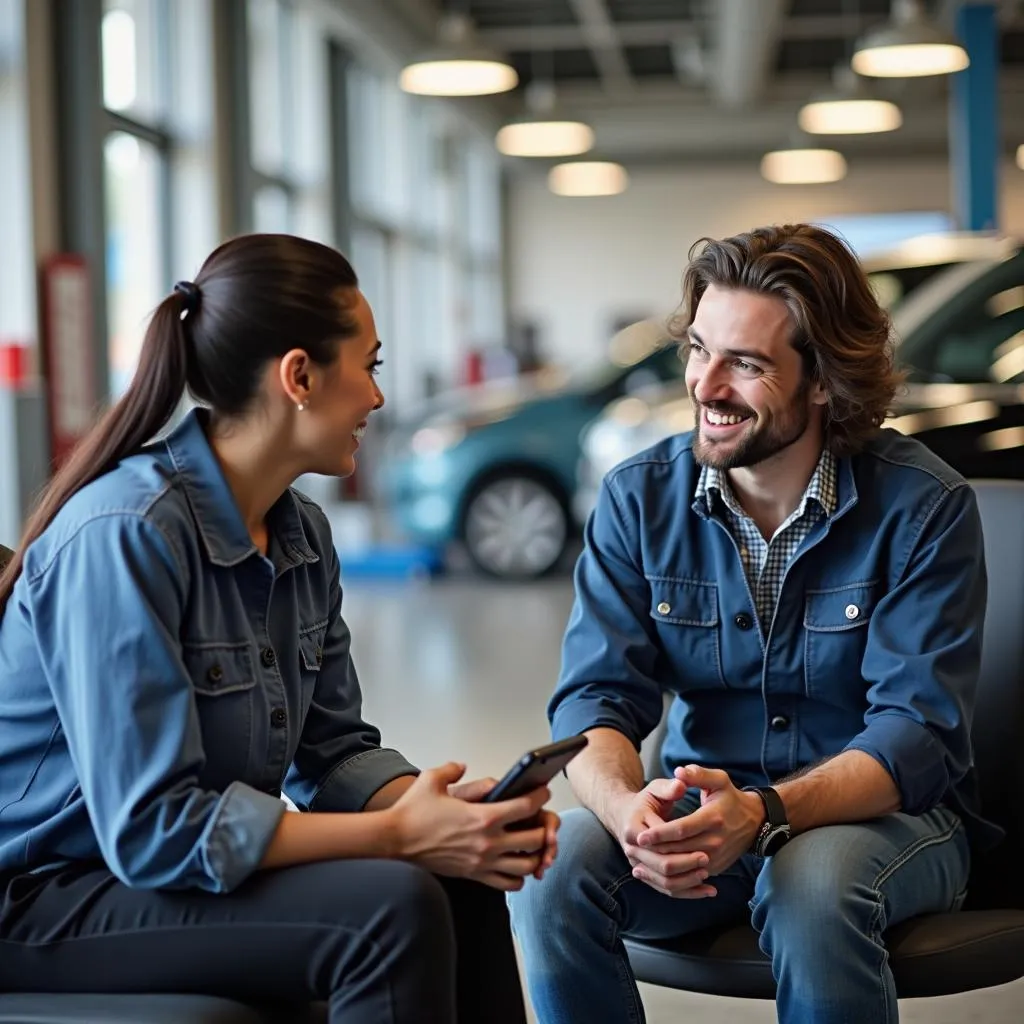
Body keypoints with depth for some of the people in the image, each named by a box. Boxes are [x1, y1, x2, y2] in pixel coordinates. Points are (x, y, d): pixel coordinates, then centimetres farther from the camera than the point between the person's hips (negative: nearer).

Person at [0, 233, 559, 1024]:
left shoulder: (302, 533, 2)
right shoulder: (126, 534, -25)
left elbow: (333, 748, 6)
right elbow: (151, 828, -27)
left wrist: (437, 811, -15)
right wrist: (399, 833, -25)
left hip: (164, 863, 8)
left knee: (459, 878, -7)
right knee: (393, 907, -23)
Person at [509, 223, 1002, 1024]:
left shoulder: (924, 508, -12)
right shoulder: (639, 499, -2)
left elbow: (918, 730, -17)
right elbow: (596, 695, -7)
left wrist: (764, 811, -35)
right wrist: (630, 808, -31)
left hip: (884, 812, -3)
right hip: (703, 806, 3)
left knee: (811, 888, -37)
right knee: (552, 870, -26)